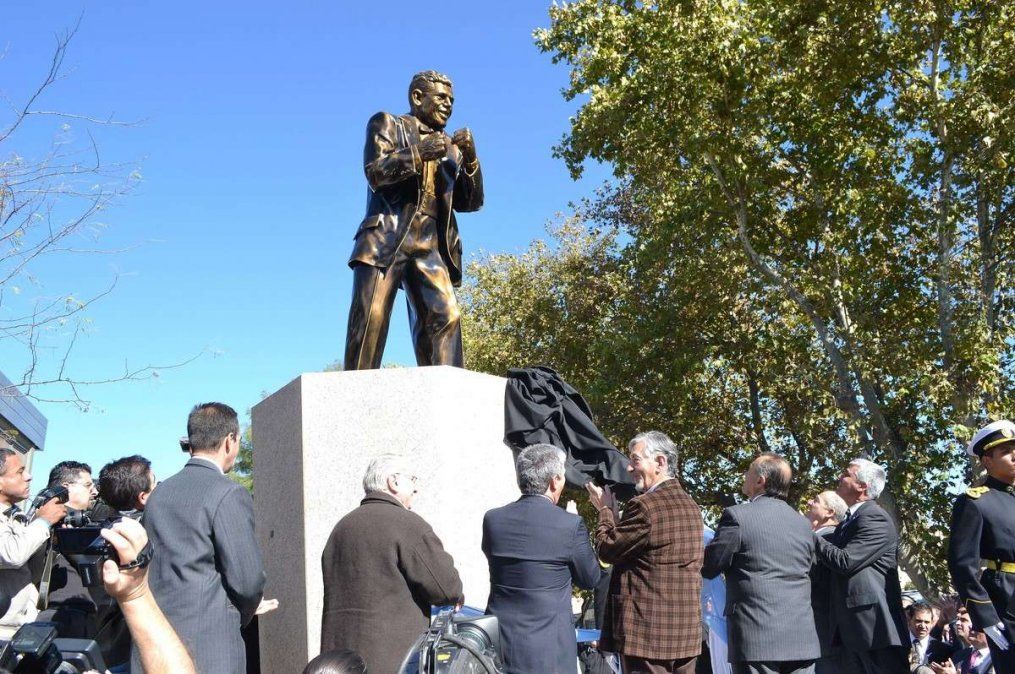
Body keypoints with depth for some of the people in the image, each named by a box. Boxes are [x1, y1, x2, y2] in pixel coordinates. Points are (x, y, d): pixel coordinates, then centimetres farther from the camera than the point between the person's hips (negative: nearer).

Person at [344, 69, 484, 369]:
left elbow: (470, 202, 17)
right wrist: (420, 153, -14)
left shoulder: (449, 147, 26)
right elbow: (375, 173, -1)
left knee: (445, 315, -15)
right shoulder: (387, 124, 16)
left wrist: (469, 157, 2)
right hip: (387, 238, -4)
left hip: (431, 245, 4)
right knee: (371, 317, -14)